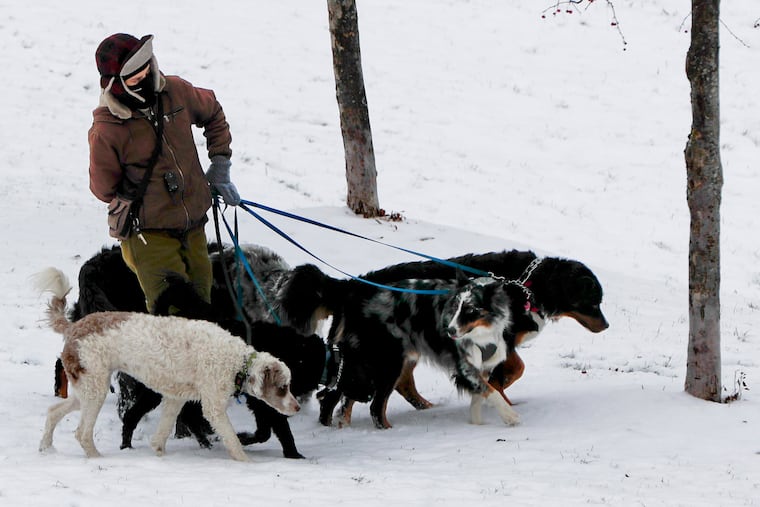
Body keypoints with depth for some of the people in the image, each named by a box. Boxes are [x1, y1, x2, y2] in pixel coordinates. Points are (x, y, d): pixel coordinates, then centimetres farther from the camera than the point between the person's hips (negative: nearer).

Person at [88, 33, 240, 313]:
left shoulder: (175, 92, -2)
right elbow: (104, 189, -4)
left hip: (194, 226, 6)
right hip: (150, 236, -6)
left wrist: (220, 163, 15)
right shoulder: (105, 131, -17)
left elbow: (213, 114, 20)